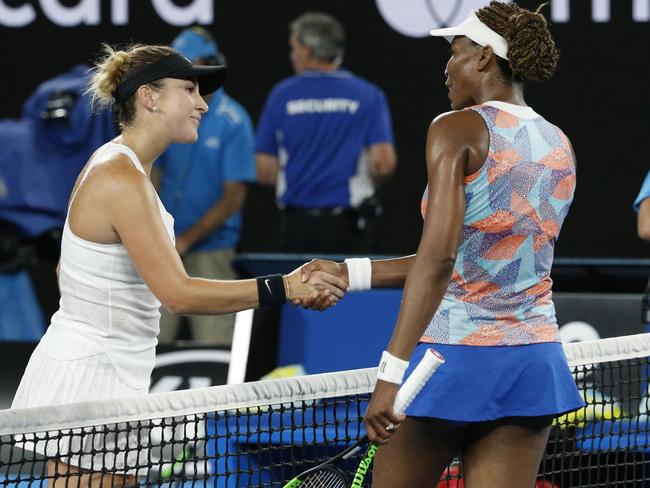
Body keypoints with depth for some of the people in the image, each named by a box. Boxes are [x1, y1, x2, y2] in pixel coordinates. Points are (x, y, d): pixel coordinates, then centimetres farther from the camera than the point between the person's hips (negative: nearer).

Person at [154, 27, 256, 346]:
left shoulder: (233, 122, -6)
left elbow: (233, 197, -8)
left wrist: (186, 240, -11)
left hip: (210, 251, -4)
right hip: (162, 253, 4)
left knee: (212, 350, -4)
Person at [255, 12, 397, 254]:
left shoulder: (281, 95, 1)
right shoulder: (369, 96, 0)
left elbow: (265, 171, 1)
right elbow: (383, 162, -9)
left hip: (298, 223, 1)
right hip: (348, 224, -1)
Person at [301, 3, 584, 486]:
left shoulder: (456, 129, -9)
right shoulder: (561, 149, 11)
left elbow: (438, 259, -21)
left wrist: (392, 372, -26)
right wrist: (350, 273, 16)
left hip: (453, 355, -6)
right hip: (534, 362, 6)